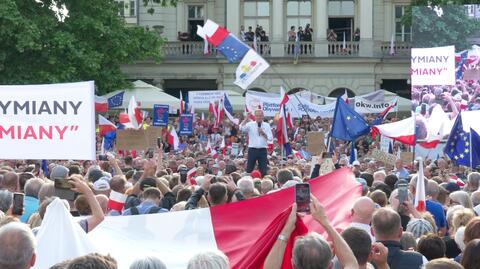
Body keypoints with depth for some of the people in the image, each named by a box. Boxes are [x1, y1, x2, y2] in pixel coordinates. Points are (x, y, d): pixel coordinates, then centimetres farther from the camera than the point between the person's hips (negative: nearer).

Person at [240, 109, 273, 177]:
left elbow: (271, 138, 0)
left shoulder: (266, 125, 7)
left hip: (262, 150, 1)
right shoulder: (250, 124, 3)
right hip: (252, 149, -1)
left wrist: (263, 133, -13)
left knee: (263, 170, 1)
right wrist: (246, 118, -21)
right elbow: (241, 128, -16)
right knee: (249, 169, 1)